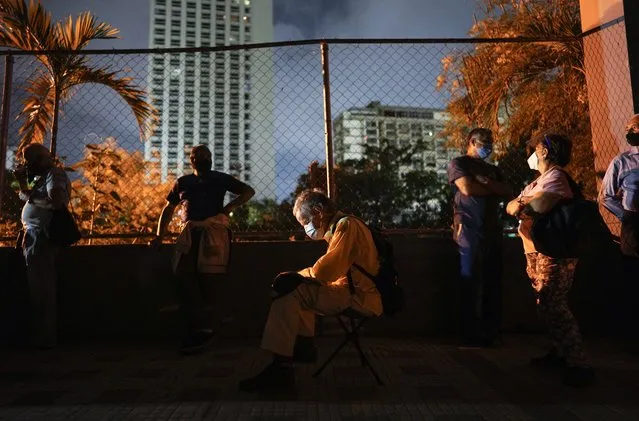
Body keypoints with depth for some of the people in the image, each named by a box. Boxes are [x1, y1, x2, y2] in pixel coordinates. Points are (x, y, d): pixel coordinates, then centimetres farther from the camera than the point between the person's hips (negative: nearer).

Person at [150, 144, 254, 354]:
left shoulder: (220, 179, 16)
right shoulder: (183, 182, 24)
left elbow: (249, 191, 14)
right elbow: (168, 209, 27)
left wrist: (229, 206, -1)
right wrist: (160, 235, 15)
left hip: (213, 232, -2)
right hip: (190, 233, 3)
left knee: (210, 279, -10)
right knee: (184, 276, -14)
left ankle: (205, 329, -4)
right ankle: (200, 329, -11)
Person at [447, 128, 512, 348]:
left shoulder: (493, 170, 25)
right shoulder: (458, 163, 4)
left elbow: (508, 192, 11)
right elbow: (467, 188, -13)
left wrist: (488, 184, -6)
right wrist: (493, 189, 3)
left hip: (492, 231, 7)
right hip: (470, 232, -6)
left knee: (492, 285, 6)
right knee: (471, 286, -3)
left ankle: (490, 333, 15)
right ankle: (470, 336, 3)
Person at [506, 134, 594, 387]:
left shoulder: (555, 177, -11)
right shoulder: (538, 182, 21)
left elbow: (539, 206, -30)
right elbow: (510, 206, 11)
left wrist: (520, 204, -9)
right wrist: (520, 204, -12)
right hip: (536, 252, 10)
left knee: (551, 306, -15)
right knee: (549, 305, 13)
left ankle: (579, 364, -9)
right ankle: (560, 352, 23)